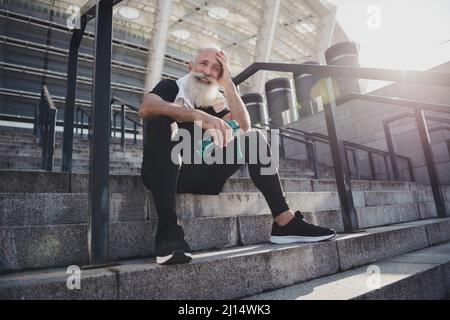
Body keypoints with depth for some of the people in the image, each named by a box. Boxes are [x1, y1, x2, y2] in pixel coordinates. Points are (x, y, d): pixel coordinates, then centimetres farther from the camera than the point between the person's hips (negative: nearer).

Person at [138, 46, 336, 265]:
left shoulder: (214, 102, 17)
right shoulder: (170, 87, 6)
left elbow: (243, 127, 0)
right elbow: (146, 108, -19)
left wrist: (227, 83, -2)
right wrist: (198, 116, -32)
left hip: (199, 176, 4)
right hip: (163, 175, -3)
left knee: (253, 139, -6)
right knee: (164, 122, -30)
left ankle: (284, 222, -15)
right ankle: (168, 232, -40)